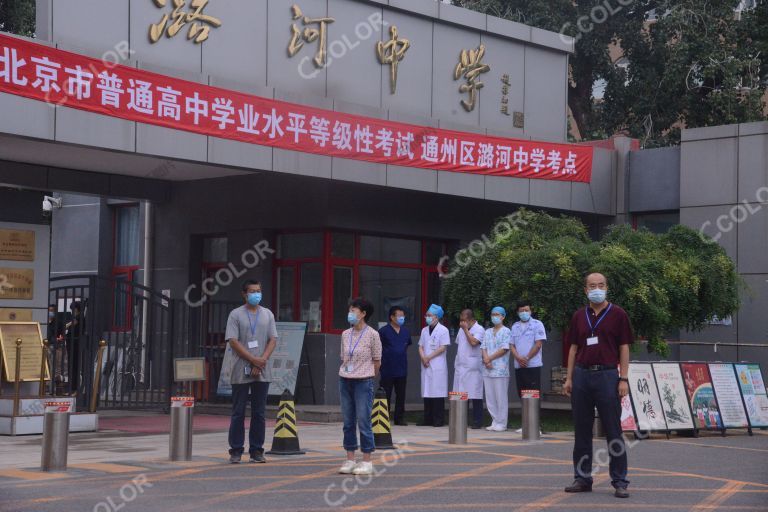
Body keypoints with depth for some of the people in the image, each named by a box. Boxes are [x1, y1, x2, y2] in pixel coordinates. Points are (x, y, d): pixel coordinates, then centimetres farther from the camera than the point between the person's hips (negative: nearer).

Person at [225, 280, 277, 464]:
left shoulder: (267, 314, 11)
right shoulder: (236, 315, 1)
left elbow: (273, 340, 7)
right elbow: (233, 341, -7)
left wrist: (262, 360, -8)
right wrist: (254, 360, -12)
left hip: (262, 372, 3)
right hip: (241, 372, -3)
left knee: (259, 413, 5)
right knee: (238, 412, 0)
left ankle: (256, 450, 10)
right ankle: (236, 451, 5)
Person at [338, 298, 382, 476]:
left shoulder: (372, 335, -7)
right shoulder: (345, 335, 8)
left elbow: (377, 361, 0)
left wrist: (365, 376, 8)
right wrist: (347, 373, 9)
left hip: (363, 382, -5)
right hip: (345, 381, 5)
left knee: (364, 423, -4)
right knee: (348, 422, 7)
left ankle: (366, 462, 2)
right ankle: (350, 460, 13)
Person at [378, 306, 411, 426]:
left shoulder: (406, 331, 8)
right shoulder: (384, 331, -8)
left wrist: (402, 354, 12)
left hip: (402, 369, 5)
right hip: (388, 370, -5)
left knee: (401, 395, 9)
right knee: (385, 395, 1)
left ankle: (400, 418, 17)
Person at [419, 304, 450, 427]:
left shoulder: (443, 330, -3)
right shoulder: (424, 330, 16)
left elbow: (443, 347, -10)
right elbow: (421, 346, 14)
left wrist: (429, 357, -11)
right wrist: (423, 358, -5)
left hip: (438, 366, -6)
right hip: (426, 365, 6)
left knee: (437, 392, -7)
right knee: (427, 392, 5)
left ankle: (439, 420, -4)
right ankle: (428, 419, 10)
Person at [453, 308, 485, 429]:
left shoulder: (479, 329, -8)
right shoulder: (462, 329, 15)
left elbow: (473, 342, -23)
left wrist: (466, 329, -15)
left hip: (473, 368, -7)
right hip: (460, 367, 7)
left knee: (475, 396, -3)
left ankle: (477, 422, 2)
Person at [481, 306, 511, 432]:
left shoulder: (506, 331, -2)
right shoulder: (488, 332, 17)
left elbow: (504, 349, -10)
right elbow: (484, 348, 10)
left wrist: (489, 359, -9)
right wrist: (486, 360, -8)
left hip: (500, 369, -6)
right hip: (488, 369, 6)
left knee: (501, 397, -4)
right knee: (490, 397, 6)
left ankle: (501, 423, 0)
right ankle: (495, 421, 13)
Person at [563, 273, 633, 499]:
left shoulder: (617, 314, 1)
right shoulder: (579, 316, 11)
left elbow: (624, 348, -1)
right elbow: (573, 348, 13)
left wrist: (623, 379, -8)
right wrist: (569, 378, 6)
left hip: (607, 375, -4)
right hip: (582, 375, 4)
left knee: (613, 431, -2)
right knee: (581, 431, 7)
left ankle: (620, 482, 2)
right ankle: (582, 478, 15)